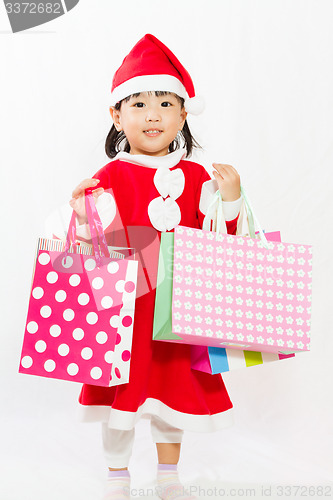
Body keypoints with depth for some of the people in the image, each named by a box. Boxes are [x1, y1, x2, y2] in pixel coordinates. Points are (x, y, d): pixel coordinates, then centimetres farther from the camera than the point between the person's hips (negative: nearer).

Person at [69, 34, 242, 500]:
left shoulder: (197, 177, 2)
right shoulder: (110, 177, -8)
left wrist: (230, 199, -10)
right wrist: (84, 218, -28)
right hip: (125, 308, -3)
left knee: (175, 390, 16)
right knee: (121, 393, 9)